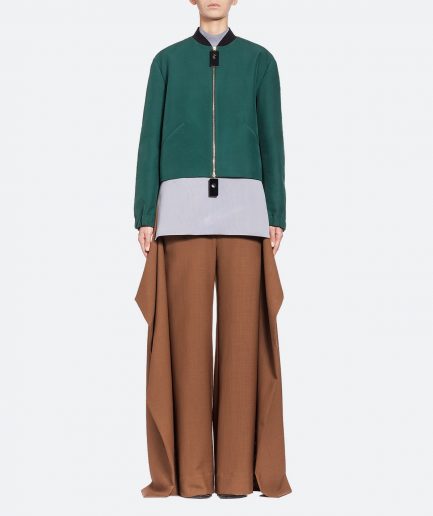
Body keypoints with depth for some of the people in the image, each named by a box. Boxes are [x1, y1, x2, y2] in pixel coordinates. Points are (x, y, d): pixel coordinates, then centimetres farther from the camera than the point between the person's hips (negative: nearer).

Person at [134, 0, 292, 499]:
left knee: (240, 332, -4)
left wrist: (276, 218, 2)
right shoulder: (167, 60, 14)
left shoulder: (259, 60, 14)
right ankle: (193, 471, 2)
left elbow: (271, 141, 10)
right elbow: (151, 141, 9)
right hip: (184, 206, 0)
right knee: (188, 333, -5)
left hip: (243, 206, 0)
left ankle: (235, 469, 3)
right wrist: (145, 217, 0)